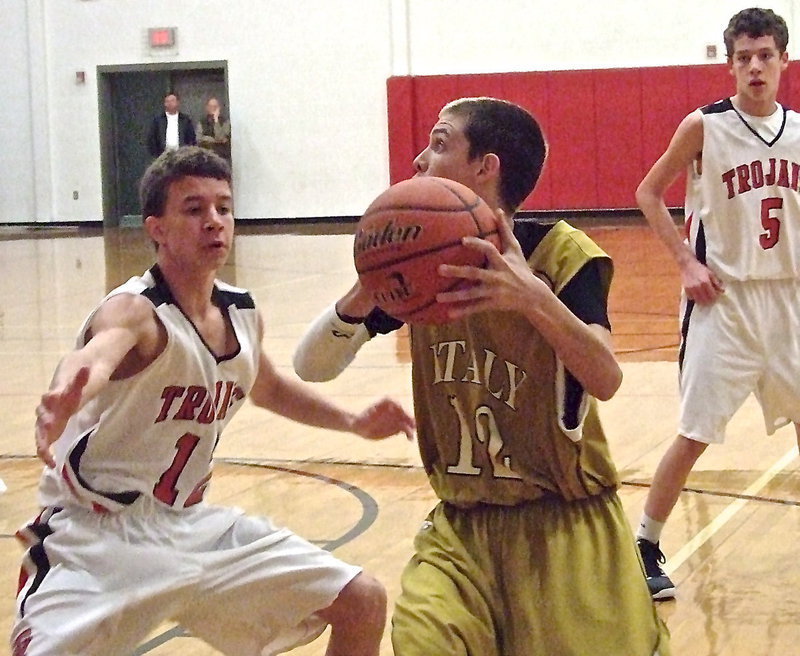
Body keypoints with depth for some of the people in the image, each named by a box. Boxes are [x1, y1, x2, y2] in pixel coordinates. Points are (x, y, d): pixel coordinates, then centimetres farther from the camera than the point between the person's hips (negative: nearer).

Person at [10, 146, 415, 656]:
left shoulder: (243, 313, 1)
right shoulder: (136, 312, -22)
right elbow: (94, 356, -48)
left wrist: (352, 422, 15)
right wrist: (62, 402, -70)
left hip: (192, 523, 7)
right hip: (98, 538, -7)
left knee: (364, 604, 7)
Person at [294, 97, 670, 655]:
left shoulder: (561, 253, -12)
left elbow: (605, 380, -27)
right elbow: (311, 367, -5)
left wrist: (533, 296, -44)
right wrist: (362, 297, -24)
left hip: (566, 520, -2)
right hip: (463, 523, 2)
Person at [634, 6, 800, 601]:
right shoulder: (704, 126, -8)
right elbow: (649, 194, 0)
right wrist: (686, 260, -9)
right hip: (724, 300, -4)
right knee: (695, 434, -4)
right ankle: (645, 548, 9)